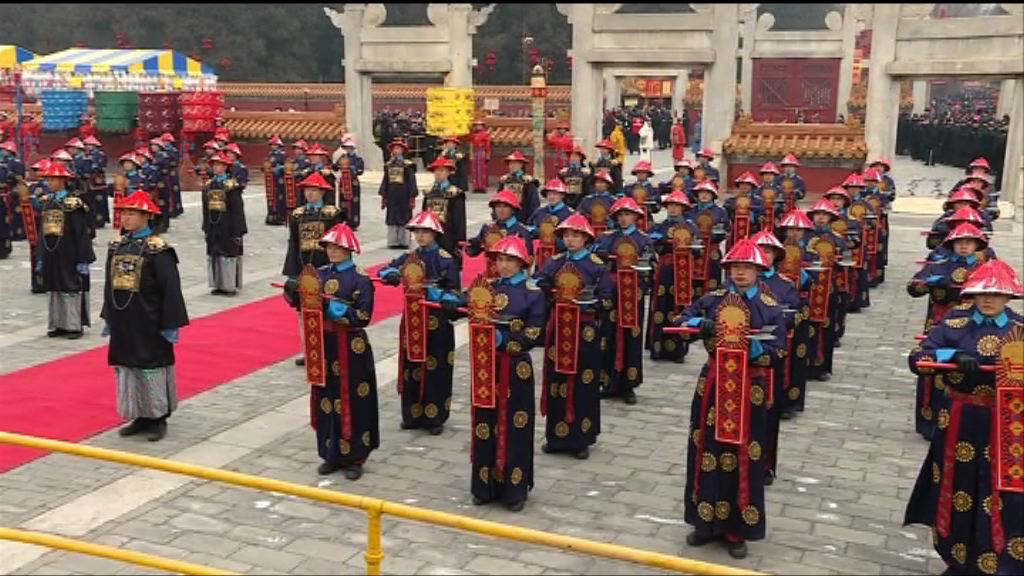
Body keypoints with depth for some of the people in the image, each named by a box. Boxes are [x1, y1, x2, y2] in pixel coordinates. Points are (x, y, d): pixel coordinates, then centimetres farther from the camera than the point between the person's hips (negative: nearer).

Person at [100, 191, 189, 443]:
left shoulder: (158, 250, -12)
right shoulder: (116, 245, 7)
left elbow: (170, 289, -13)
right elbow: (110, 284, 14)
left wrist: (171, 325, -14)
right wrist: (108, 318, 16)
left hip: (149, 325, -6)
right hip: (123, 324, 6)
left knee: (152, 367, 1)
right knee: (127, 368, 11)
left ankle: (158, 418, 14)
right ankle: (140, 416, 23)